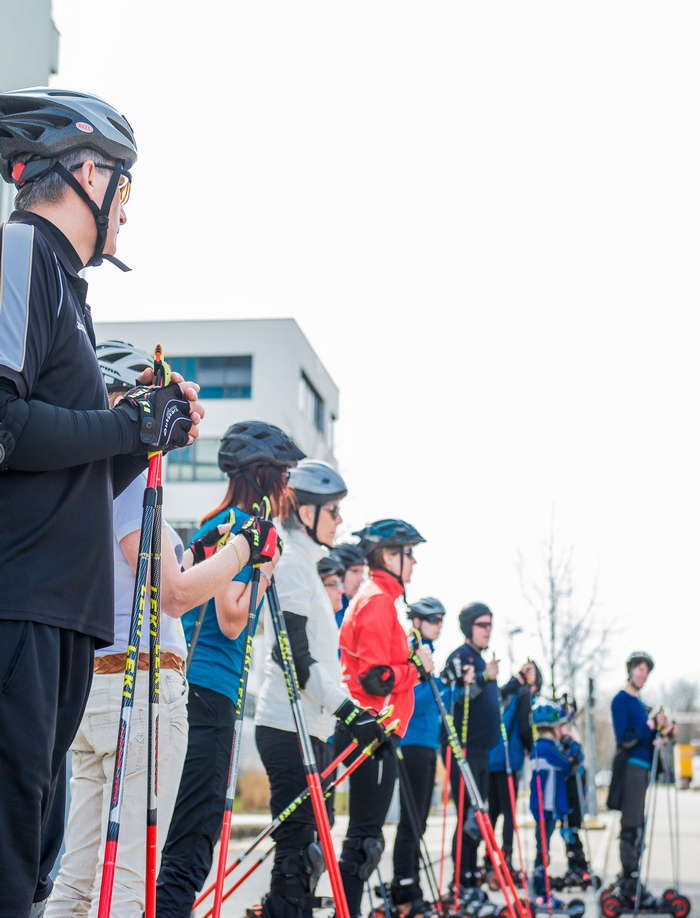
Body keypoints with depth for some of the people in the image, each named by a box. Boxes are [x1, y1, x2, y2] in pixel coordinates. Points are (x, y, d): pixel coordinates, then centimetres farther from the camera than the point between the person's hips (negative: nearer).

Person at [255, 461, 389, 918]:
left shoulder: (304, 564, 20)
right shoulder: (291, 563, -10)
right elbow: (293, 656, -18)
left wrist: (352, 712, 23)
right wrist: (347, 710, -21)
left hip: (311, 728, 10)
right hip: (290, 727, -10)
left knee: (308, 849, 11)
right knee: (298, 849, -10)